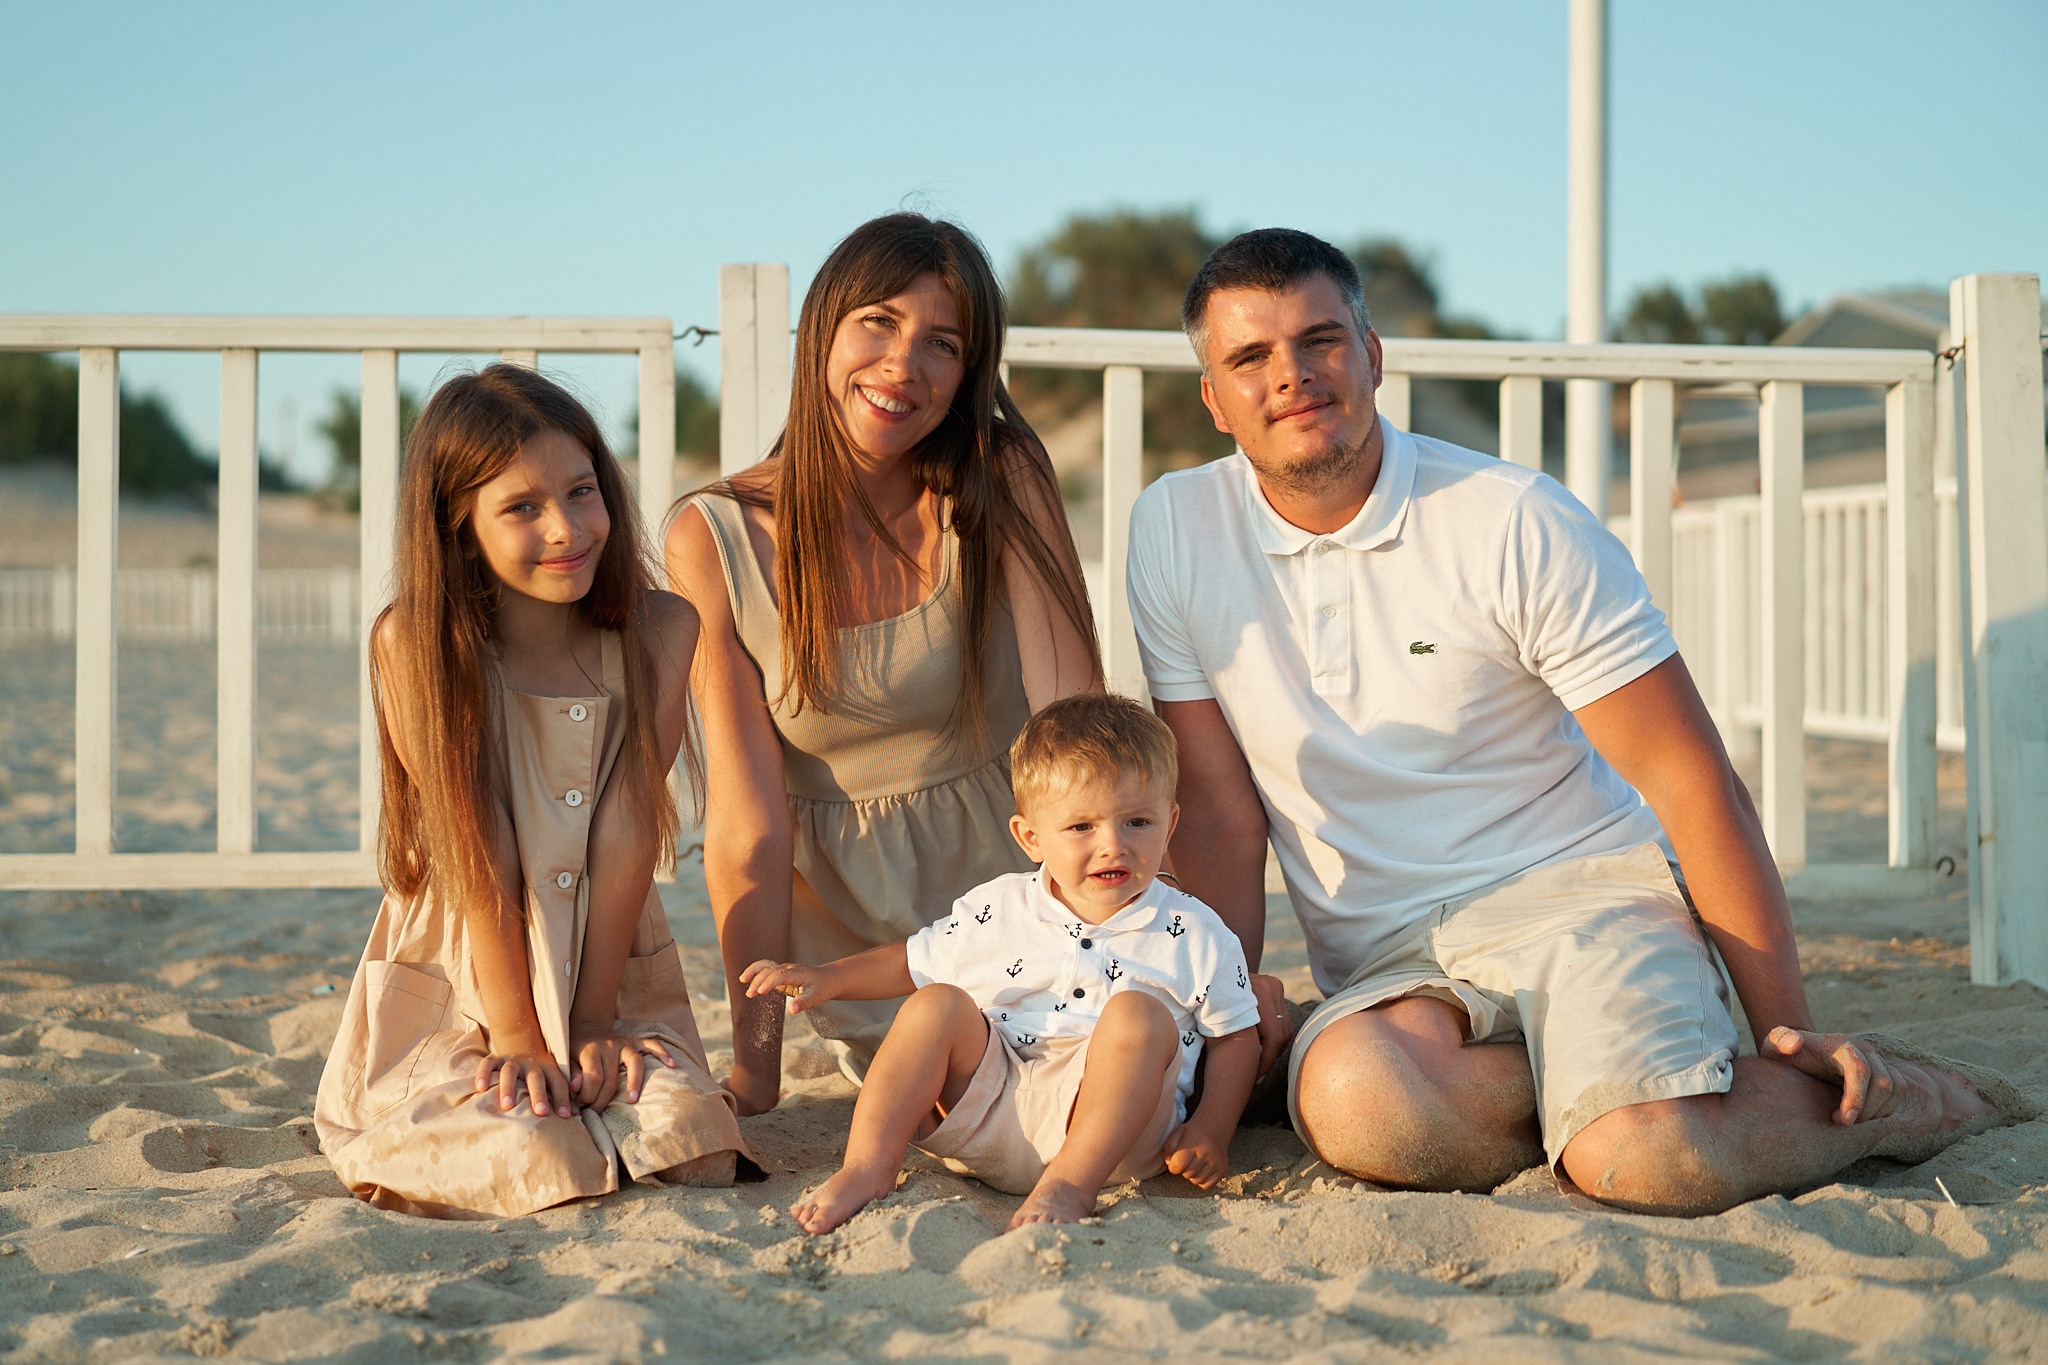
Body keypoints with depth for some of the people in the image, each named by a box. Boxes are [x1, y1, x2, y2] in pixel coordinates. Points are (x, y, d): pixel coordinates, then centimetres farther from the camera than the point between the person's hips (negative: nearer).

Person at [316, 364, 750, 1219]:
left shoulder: (661, 633, -6)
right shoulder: (414, 644, -13)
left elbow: (626, 835, -10)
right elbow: (474, 853, -16)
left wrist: (593, 1024, -13)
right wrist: (517, 1035, -16)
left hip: (613, 972, 2)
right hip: (453, 984, -2)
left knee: (691, 1152, -22)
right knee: (534, 1164, -25)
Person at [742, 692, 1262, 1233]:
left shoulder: (1194, 934, 2)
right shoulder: (997, 910, 8)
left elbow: (1236, 1035, 8)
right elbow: (914, 961, 22)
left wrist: (1211, 1128, -6)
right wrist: (826, 979, 8)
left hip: (1116, 1131, -3)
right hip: (989, 1118, 3)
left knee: (1138, 1014, -26)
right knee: (936, 1005, -14)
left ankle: (1074, 1180, -35)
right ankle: (869, 1163, -18)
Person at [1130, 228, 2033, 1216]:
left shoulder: (1518, 523, -6)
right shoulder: (1172, 532, 2)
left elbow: (1690, 777, -6)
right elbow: (1219, 806, 5)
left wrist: (1790, 1031, -8)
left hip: (1581, 891, -2)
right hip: (1386, 966, 2)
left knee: (1646, 1157, -32)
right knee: (1355, 1104, -35)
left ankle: (1906, 1097, -1)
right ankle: (1610, 1085, -8)